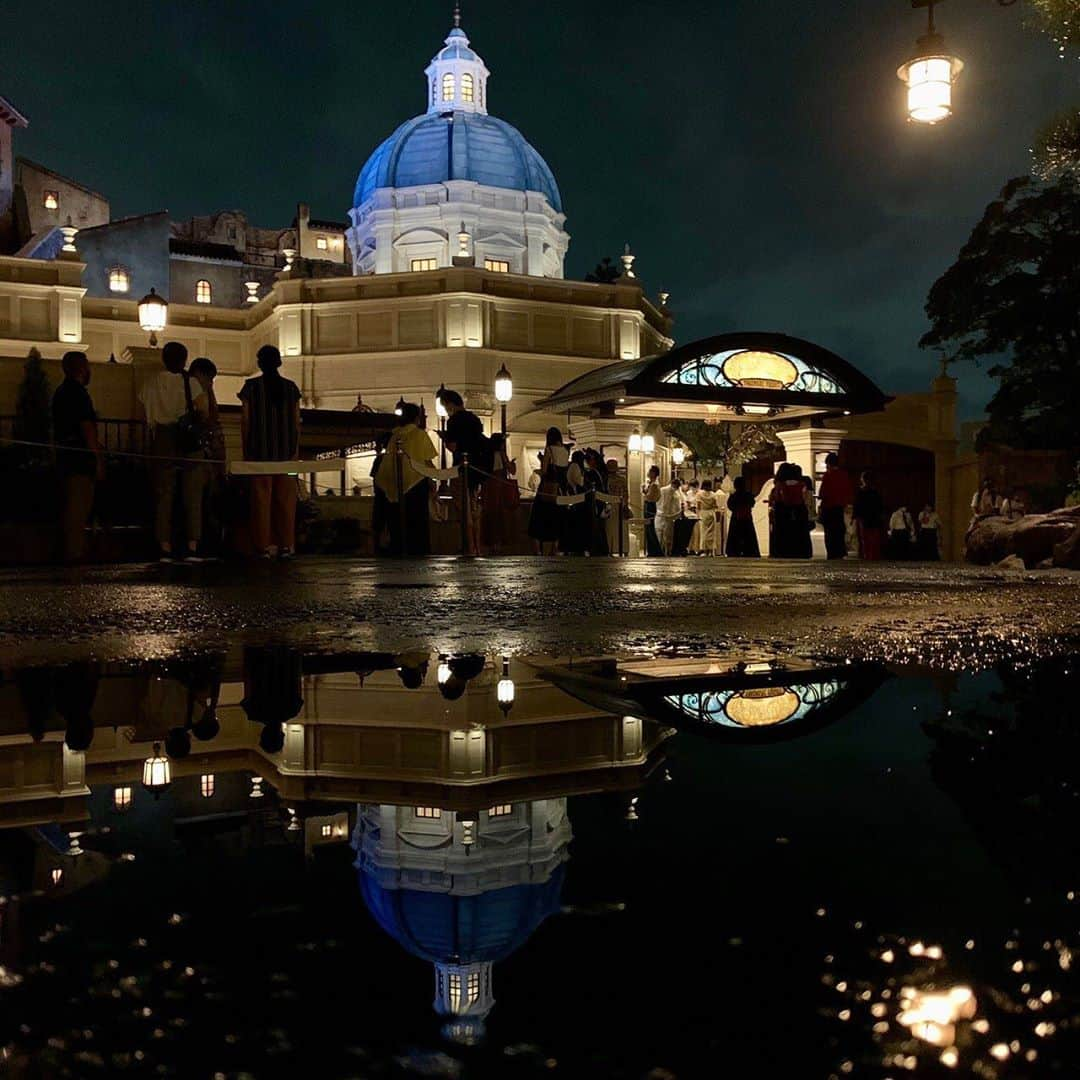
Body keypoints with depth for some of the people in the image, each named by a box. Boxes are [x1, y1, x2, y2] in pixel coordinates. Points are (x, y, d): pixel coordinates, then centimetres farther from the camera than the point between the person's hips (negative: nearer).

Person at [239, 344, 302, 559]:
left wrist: (246, 450, 5)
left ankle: (264, 546, -3)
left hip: (260, 450, -2)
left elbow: (245, 420, -1)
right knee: (285, 498, 4)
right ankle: (285, 545, 3)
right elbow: (296, 421, 6)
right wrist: (295, 449, 11)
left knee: (261, 496, 0)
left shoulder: (251, 386, 1)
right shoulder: (291, 387, 6)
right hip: (286, 451, 2)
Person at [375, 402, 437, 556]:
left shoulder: (394, 435, 7)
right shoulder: (420, 434, -3)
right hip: (416, 481, -4)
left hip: (395, 485, 4)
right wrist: (431, 481, 2)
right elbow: (427, 461, -6)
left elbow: (388, 461, 7)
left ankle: (397, 551, 8)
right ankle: (417, 551, -2)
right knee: (417, 520, 1)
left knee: (397, 522, 9)